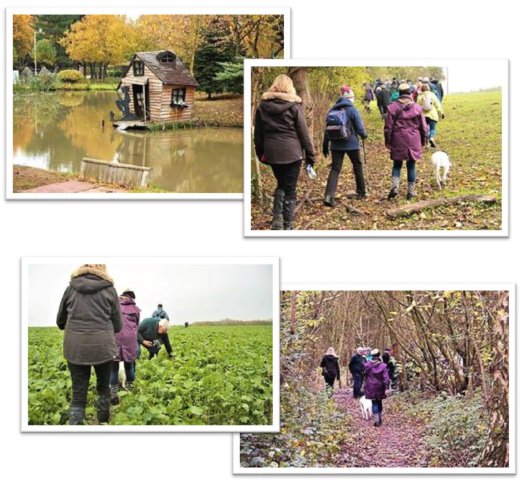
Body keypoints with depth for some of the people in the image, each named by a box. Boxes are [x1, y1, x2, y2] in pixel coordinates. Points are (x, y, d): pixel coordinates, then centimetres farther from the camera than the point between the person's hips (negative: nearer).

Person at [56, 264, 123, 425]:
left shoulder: (71, 287, 9)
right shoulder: (109, 289, 4)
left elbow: (60, 321, 17)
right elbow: (118, 326, 6)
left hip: (75, 347, 1)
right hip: (103, 346, -1)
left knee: (78, 393, 6)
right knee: (103, 387, 20)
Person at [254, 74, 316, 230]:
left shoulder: (263, 106, 4)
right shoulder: (294, 106, -6)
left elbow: (258, 133, 9)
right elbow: (303, 133, -5)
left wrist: (260, 153, 18)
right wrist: (310, 156, 0)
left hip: (271, 152, 3)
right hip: (291, 152, -3)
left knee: (281, 184, 21)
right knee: (290, 188, 5)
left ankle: (277, 218, 6)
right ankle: (287, 226, 7)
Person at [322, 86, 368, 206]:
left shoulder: (332, 111, 3)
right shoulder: (352, 110, -10)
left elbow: (327, 129, 7)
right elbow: (359, 127, -8)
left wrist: (325, 145, 14)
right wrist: (364, 135, 14)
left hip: (336, 145, 3)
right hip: (351, 144, -3)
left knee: (335, 169, 1)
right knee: (358, 166, 17)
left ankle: (329, 195, -17)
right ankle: (361, 193, 28)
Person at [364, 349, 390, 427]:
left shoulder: (367, 365, -7)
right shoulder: (383, 366, -11)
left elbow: (365, 375, 6)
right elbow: (386, 378, -14)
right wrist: (387, 388, -13)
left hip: (371, 388, 0)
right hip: (380, 388, 0)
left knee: (374, 403, 3)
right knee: (379, 402, 19)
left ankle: (376, 420, -8)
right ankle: (380, 419, 27)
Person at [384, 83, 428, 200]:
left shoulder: (393, 107, -5)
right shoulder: (417, 107, -2)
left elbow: (388, 126, -3)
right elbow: (423, 126, 4)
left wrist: (388, 142, 7)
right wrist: (423, 141, 16)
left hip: (398, 141, 0)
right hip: (413, 141, 0)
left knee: (397, 164, 11)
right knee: (411, 165, 9)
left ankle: (395, 186, -10)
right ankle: (411, 191, 11)